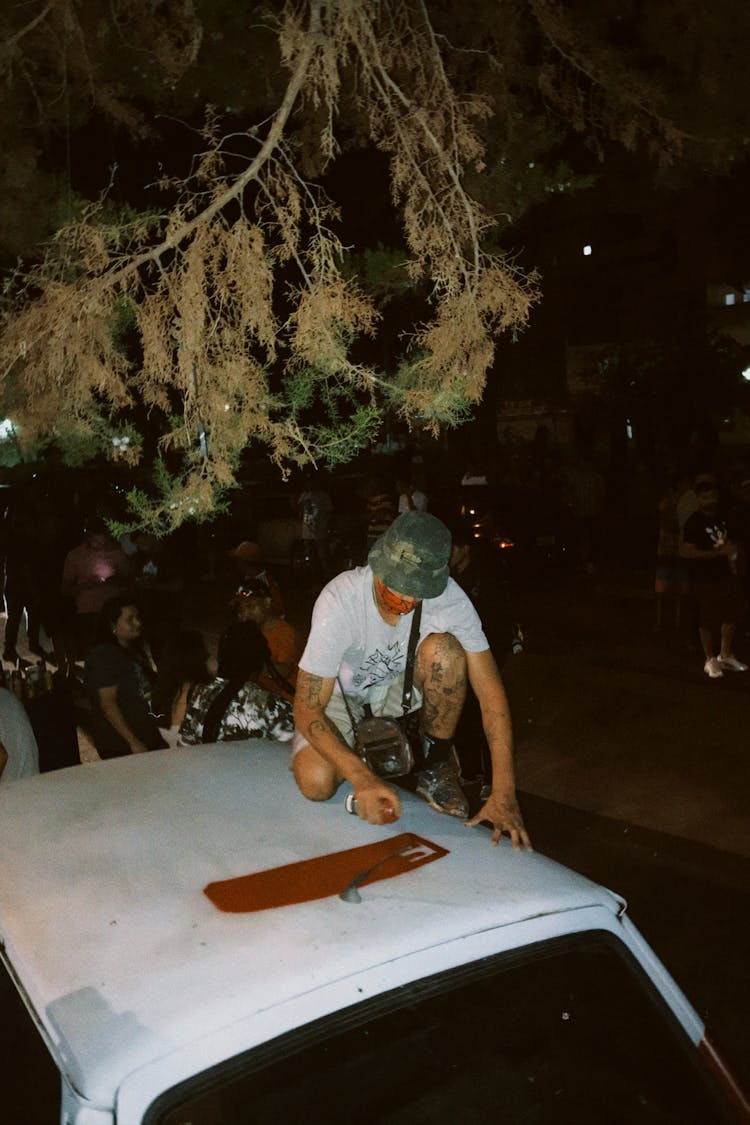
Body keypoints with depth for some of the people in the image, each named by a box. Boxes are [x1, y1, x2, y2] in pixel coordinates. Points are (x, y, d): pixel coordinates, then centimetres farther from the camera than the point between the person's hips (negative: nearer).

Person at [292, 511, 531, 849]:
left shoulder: (448, 597, -27)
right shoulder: (339, 602, -34)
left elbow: (490, 691, -24)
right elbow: (307, 709, -31)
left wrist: (503, 794, -30)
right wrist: (362, 778, -45)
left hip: (400, 686, 2)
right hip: (342, 691, -2)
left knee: (444, 648, -30)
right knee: (315, 783, -28)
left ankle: (436, 767, -10)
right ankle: (362, 744, 7)